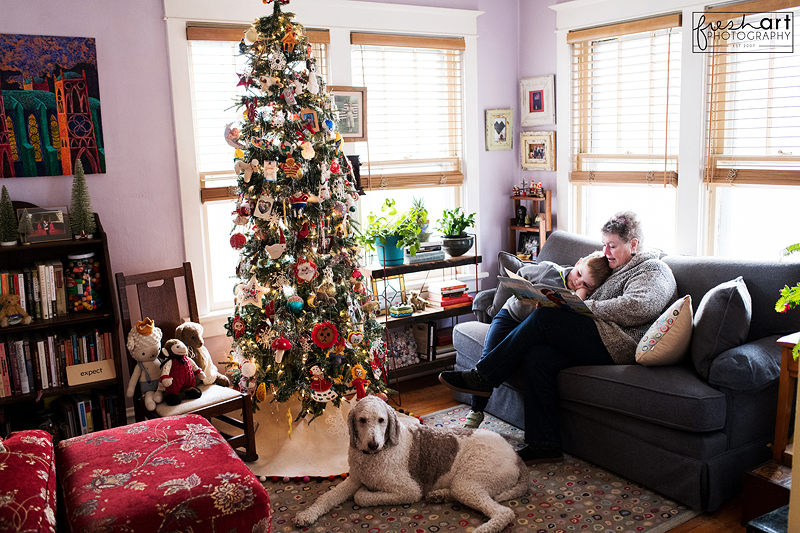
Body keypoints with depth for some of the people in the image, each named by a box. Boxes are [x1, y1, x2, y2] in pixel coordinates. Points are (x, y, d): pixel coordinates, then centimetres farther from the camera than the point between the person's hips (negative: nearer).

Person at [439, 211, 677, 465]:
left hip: (619, 345, -9)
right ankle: (544, 445, -16)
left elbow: (639, 307, -20)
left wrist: (588, 307, -17)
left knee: (543, 318, -21)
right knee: (536, 357, -19)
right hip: (601, 342, 9)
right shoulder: (615, 268, 30)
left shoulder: (653, 270, 2)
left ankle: (483, 377, -13)